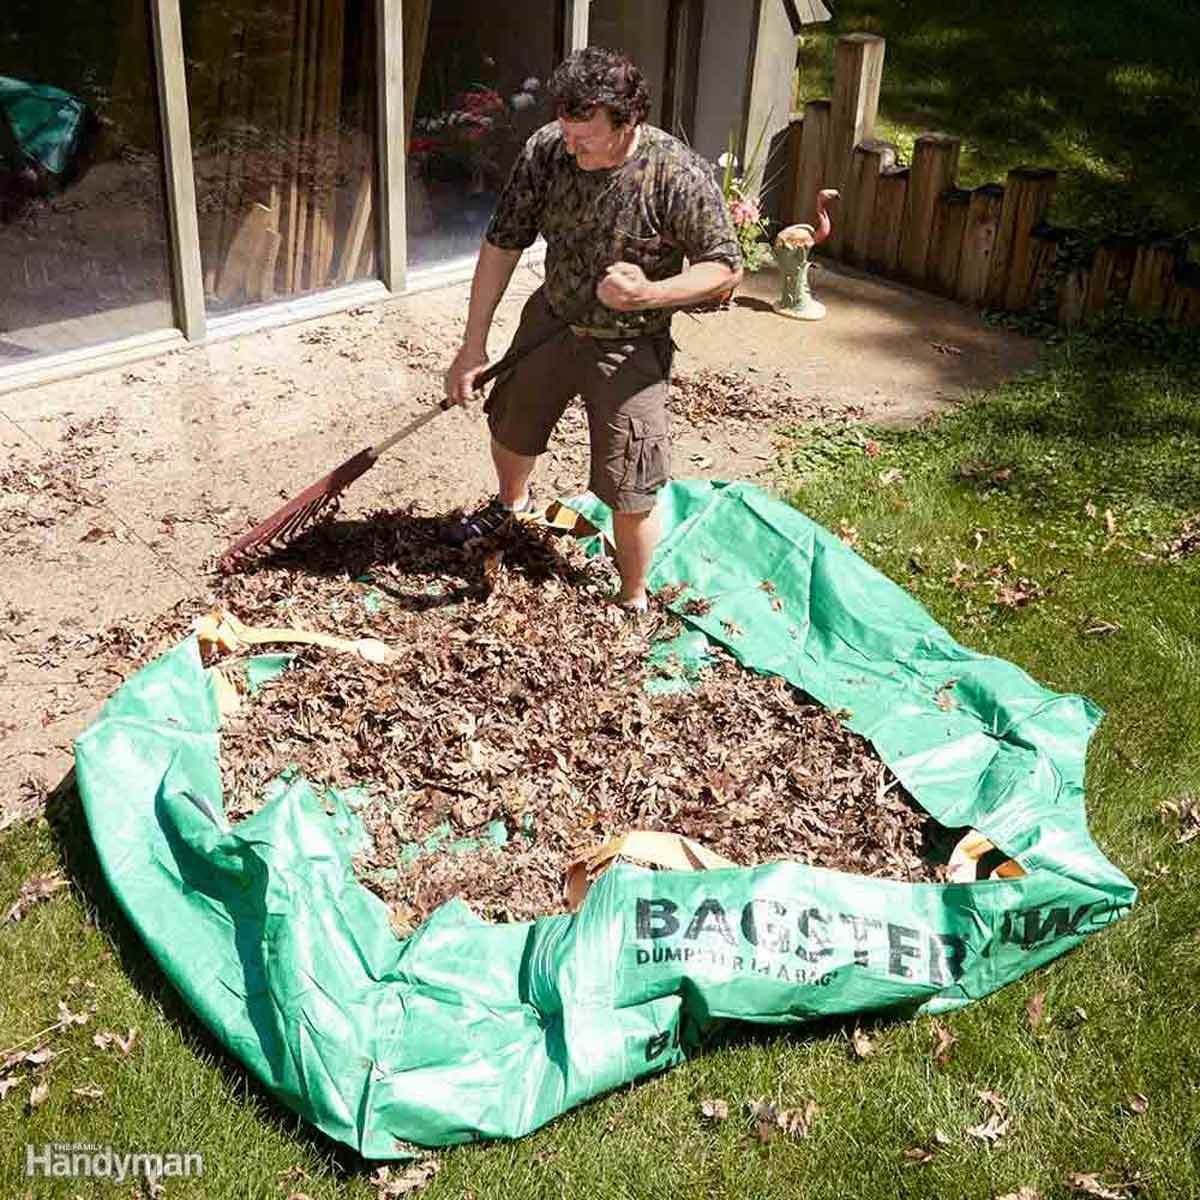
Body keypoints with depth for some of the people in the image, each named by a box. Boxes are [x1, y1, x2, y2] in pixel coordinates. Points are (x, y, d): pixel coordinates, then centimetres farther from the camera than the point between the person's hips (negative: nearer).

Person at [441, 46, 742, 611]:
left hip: (629, 347, -4)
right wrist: (473, 345, -9)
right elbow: (502, 244, -8)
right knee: (508, 426, 25)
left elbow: (726, 266, -16)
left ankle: (633, 602, 21)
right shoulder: (546, 149, -15)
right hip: (550, 321, 5)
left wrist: (650, 294, -35)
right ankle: (511, 504, 60)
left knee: (628, 494, -4)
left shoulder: (679, 175, -26)